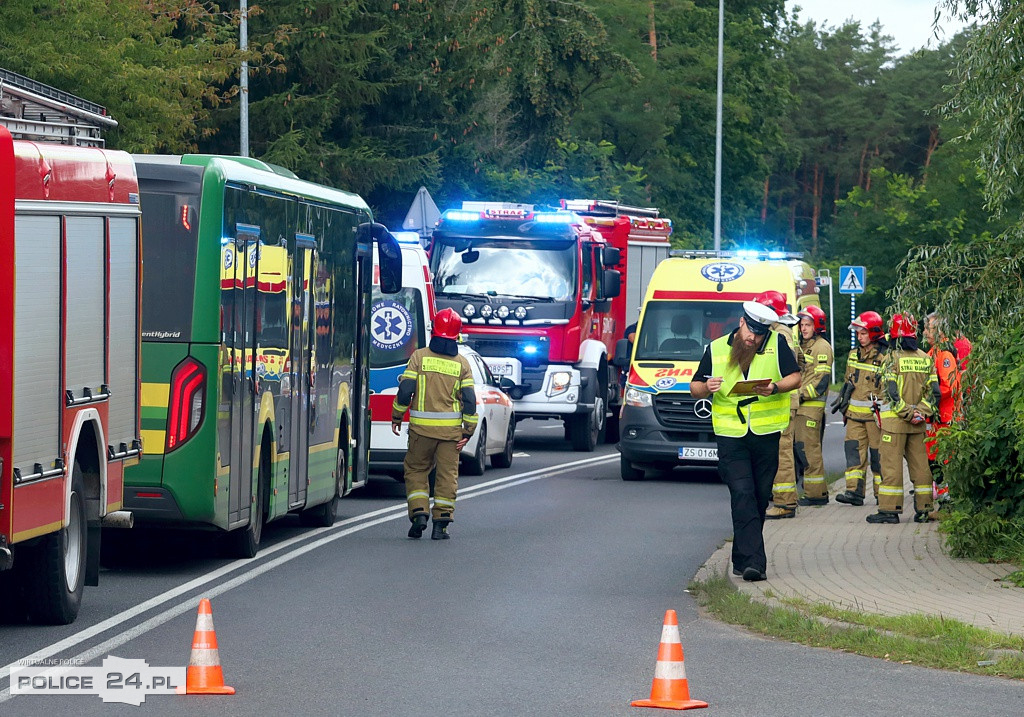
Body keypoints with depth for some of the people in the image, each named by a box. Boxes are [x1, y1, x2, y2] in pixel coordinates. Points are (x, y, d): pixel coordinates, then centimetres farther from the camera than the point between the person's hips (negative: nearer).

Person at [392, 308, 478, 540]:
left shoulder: (419, 356, -3)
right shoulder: (462, 363, 2)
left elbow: (405, 390, -6)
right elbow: (469, 399, -2)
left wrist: (396, 416, 6)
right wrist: (468, 431, 3)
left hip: (422, 426, -1)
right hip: (451, 429, 1)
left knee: (416, 470, 13)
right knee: (447, 474, 6)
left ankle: (418, 512, -2)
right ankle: (441, 523, 3)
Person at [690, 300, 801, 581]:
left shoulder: (777, 344, 4)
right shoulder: (716, 349, 7)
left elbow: (795, 378, 3)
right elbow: (695, 389, 12)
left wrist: (774, 387, -16)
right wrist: (705, 387, -11)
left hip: (767, 432, 1)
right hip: (731, 434, -1)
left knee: (760, 497, 7)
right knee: (742, 494, -13)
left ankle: (742, 558, 21)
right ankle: (752, 560, -18)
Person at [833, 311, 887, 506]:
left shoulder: (885, 357, -8)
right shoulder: (854, 354, 13)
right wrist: (842, 399, 20)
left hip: (875, 413, -6)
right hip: (855, 413, 6)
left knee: (877, 453, 1)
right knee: (854, 449, -3)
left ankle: (881, 493, 10)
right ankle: (854, 491, -5)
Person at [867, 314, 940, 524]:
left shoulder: (892, 359, -10)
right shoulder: (925, 359, 8)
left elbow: (892, 392, -16)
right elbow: (934, 391, 5)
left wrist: (907, 413, -10)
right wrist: (921, 412, -2)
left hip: (895, 420, -5)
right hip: (918, 424, 5)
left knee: (891, 464, -2)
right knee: (920, 465, 10)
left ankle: (890, 509, -3)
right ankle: (924, 509, 12)